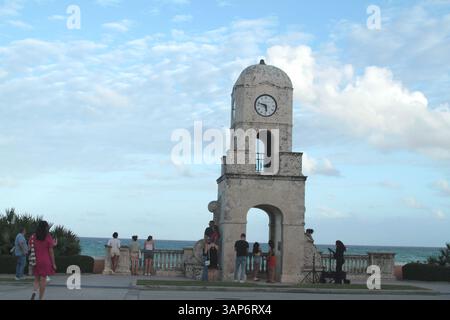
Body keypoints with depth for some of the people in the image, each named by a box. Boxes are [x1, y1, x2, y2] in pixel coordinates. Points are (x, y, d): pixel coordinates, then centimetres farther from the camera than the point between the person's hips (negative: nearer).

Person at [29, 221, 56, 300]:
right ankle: (41, 297, 6)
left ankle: (34, 292, -12)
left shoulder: (33, 237, 1)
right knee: (43, 280, 4)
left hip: (35, 261, 3)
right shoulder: (48, 237, -8)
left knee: (36, 279, 14)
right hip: (45, 262, -3)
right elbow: (51, 251, -6)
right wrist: (53, 264, 0)